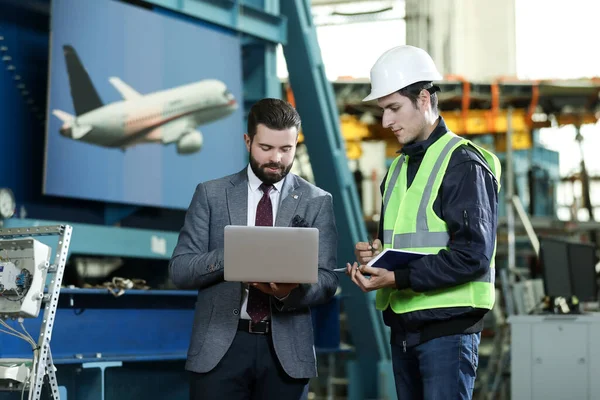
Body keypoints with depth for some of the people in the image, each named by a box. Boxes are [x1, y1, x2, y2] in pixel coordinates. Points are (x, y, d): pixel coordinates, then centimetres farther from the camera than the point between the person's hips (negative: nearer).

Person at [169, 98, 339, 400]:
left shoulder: (317, 202, 6)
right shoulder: (211, 195, 6)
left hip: (286, 350, 0)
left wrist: (289, 292, -21)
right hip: (221, 346, 0)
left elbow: (327, 280, 0)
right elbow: (179, 270, 1)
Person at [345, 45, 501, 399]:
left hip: (448, 326, -8)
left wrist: (398, 278, -22)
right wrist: (376, 255, 4)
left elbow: (473, 255, -18)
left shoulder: (463, 163, -9)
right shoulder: (399, 167, 18)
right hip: (403, 325, 8)